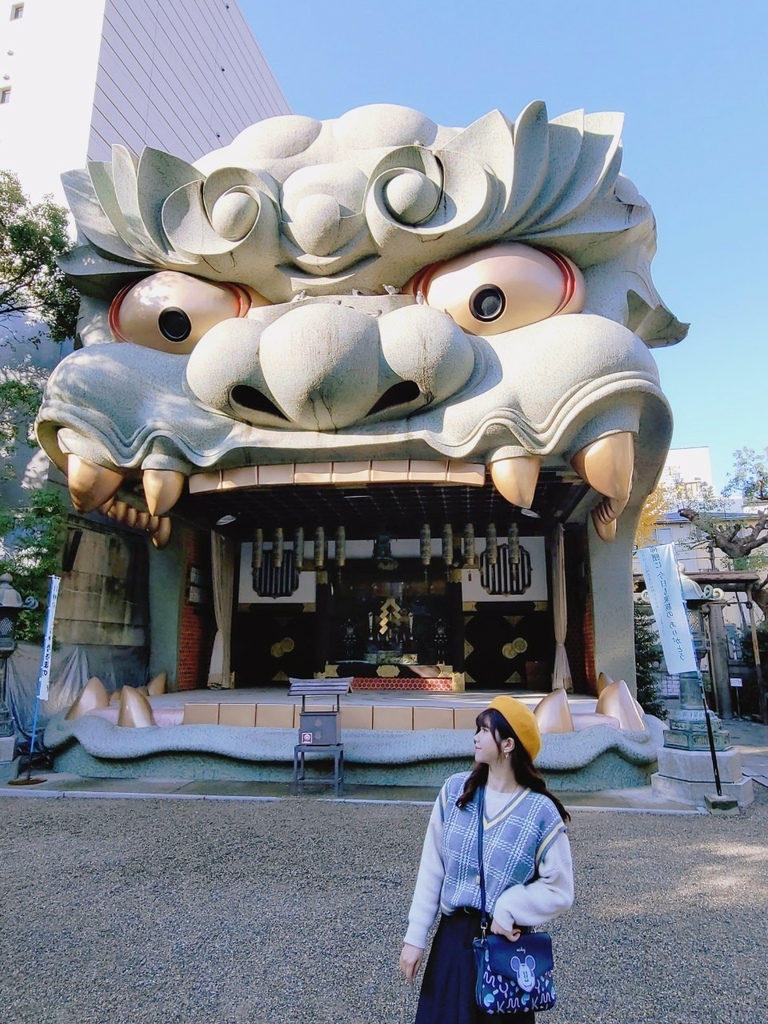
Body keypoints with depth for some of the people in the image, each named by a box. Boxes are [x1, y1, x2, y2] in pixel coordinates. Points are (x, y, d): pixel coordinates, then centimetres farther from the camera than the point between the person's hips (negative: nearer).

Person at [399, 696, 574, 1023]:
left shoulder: (540, 812, -16)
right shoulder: (455, 790, -8)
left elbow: (559, 890, -7)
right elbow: (432, 867, -3)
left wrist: (507, 909, -16)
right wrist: (416, 935, -2)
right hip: (453, 937, 2)